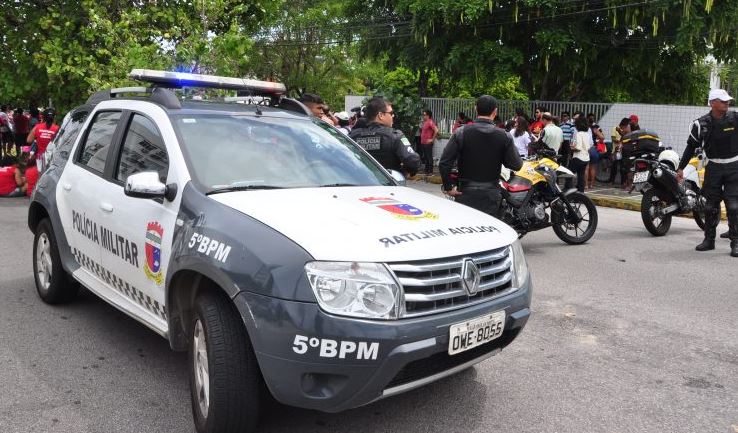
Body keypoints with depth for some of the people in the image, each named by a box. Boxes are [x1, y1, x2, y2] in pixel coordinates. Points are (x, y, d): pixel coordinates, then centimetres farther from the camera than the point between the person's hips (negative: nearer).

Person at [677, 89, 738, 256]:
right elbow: (691, 146, 7)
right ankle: (709, 239, 18)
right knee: (710, 206, 6)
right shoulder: (701, 124, -1)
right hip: (714, 168, 1)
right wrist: (681, 168, 5)